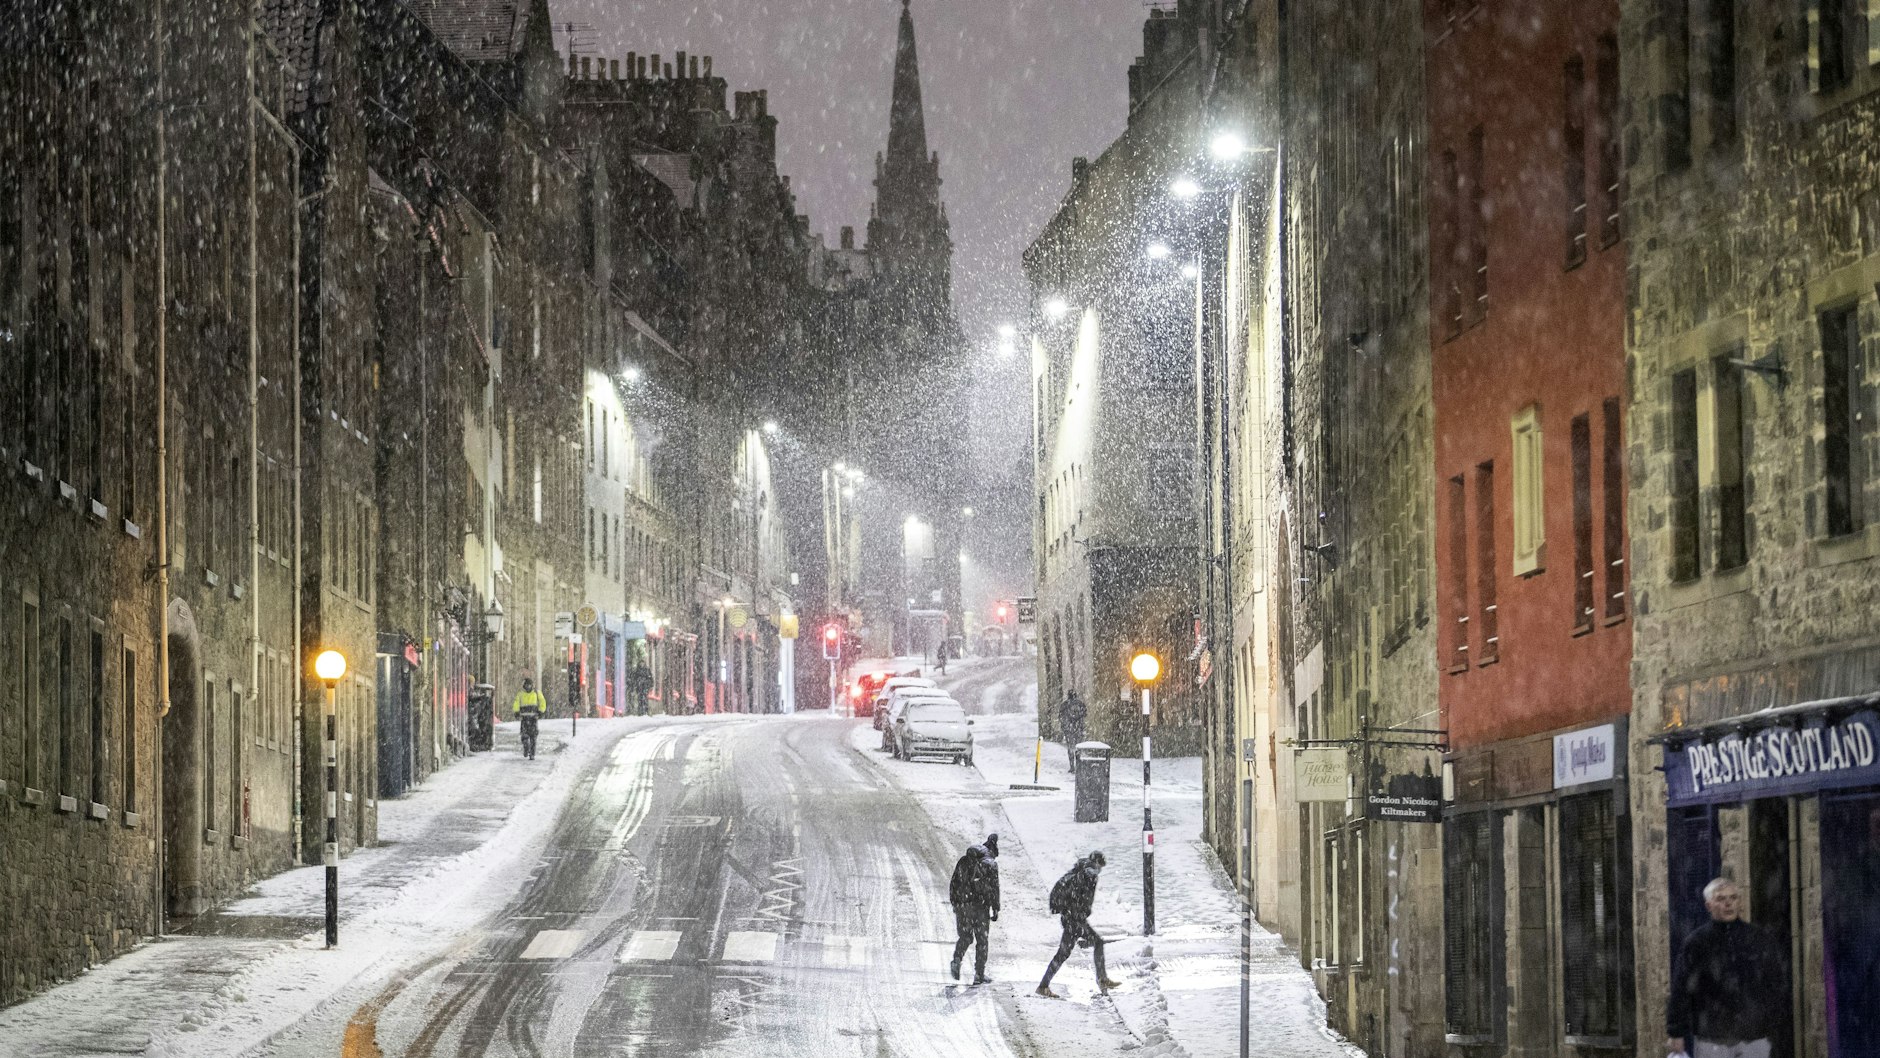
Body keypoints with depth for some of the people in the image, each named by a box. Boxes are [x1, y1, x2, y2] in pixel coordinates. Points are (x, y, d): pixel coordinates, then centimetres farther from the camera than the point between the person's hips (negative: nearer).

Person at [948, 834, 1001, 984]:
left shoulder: (963, 861, 11)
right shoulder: (990, 864, -3)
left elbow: (954, 884, 12)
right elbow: (994, 888, -7)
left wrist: (954, 904, 18)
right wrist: (995, 910, -4)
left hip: (961, 905, 4)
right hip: (980, 906, -3)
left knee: (965, 937, 16)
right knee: (982, 941, 7)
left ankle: (957, 960, -12)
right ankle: (979, 975, 7)